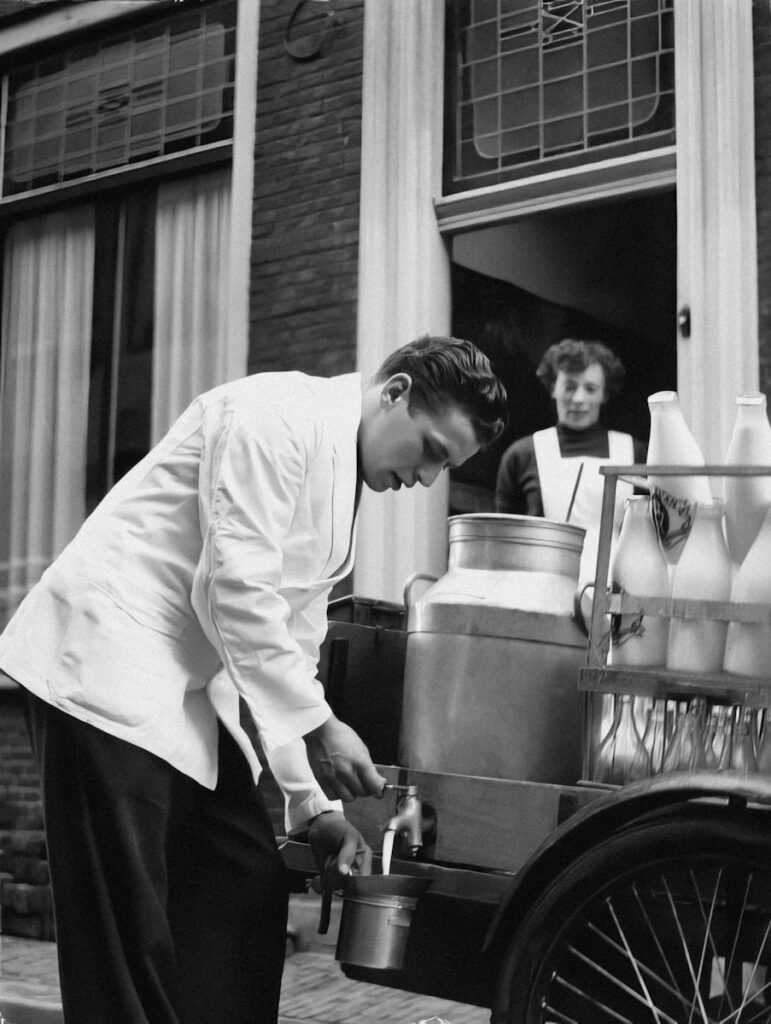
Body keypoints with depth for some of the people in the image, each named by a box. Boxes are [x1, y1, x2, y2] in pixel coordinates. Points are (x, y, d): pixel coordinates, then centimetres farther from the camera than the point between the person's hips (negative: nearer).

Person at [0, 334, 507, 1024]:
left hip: (187, 693, 10)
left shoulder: (342, 486, 16)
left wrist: (315, 804, 11)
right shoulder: (278, 416, -13)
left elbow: (296, 643, 16)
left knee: (251, 886, 6)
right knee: (127, 925, -7)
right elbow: (237, 590, -20)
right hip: (107, 665, -10)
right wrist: (318, 726, -15)